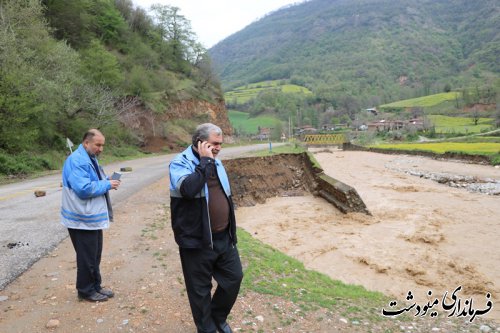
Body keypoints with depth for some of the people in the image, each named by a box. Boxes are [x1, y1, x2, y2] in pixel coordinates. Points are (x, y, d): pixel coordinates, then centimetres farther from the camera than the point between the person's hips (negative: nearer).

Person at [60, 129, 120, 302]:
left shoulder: (90, 158, 12)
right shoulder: (77, 161, -21)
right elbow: (83, 189, -28)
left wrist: (107, 181, 3)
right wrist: (107, 185, -19)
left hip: (93, 217, 10)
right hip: (83, 219, -10)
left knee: (95, 255, 18)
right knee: (87, 257, 3)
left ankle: (95, 286, 31)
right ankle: (86, 291, 19)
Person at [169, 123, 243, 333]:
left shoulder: (215, 162, 10)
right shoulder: (180, 163, -13)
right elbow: (189, 189, -34)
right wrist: (205, 161, -25)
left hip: (224, 237, 7)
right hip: (197, 241, -6)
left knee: (234, 278, 14)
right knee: (200, 289, 9)